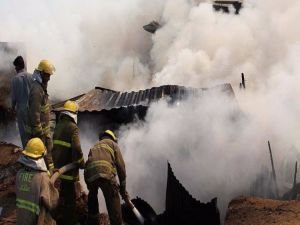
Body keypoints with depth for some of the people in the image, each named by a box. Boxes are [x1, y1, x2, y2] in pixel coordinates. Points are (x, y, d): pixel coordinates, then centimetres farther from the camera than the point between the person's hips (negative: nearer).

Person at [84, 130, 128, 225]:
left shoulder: (95, 146, 37)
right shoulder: (112, 144, 23)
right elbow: (120, 165, 12)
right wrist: (123, 188, 15)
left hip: (89, 174, 5)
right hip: (105, 173, -5)